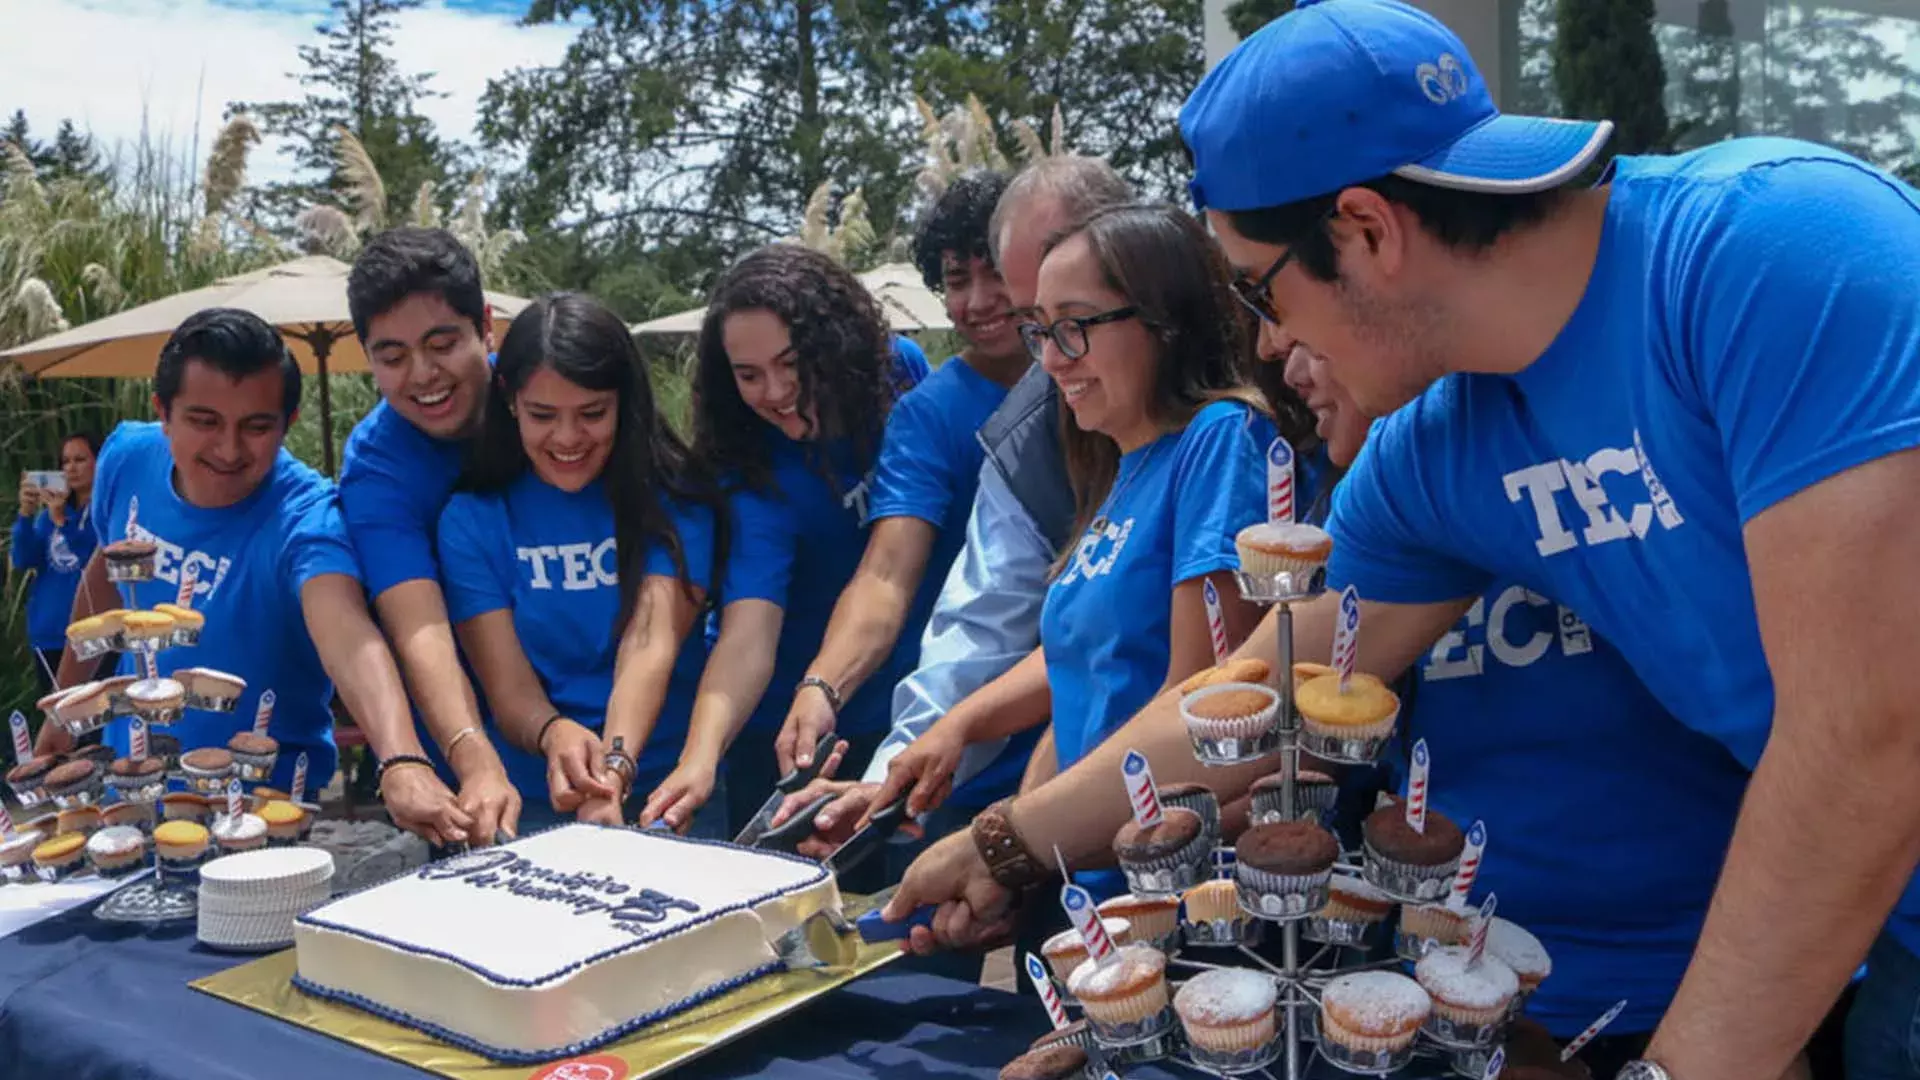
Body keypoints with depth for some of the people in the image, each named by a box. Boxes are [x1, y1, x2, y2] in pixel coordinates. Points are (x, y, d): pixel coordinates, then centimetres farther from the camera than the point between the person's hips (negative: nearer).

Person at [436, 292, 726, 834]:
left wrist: (616, 767, -33)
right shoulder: (472, 519, 1)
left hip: (673, 793, -1)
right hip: (533, 801, 1)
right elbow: (507, 689, -6)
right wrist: (554, 734, -29)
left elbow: (650, 643, -15)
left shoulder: (674, 498, -1)